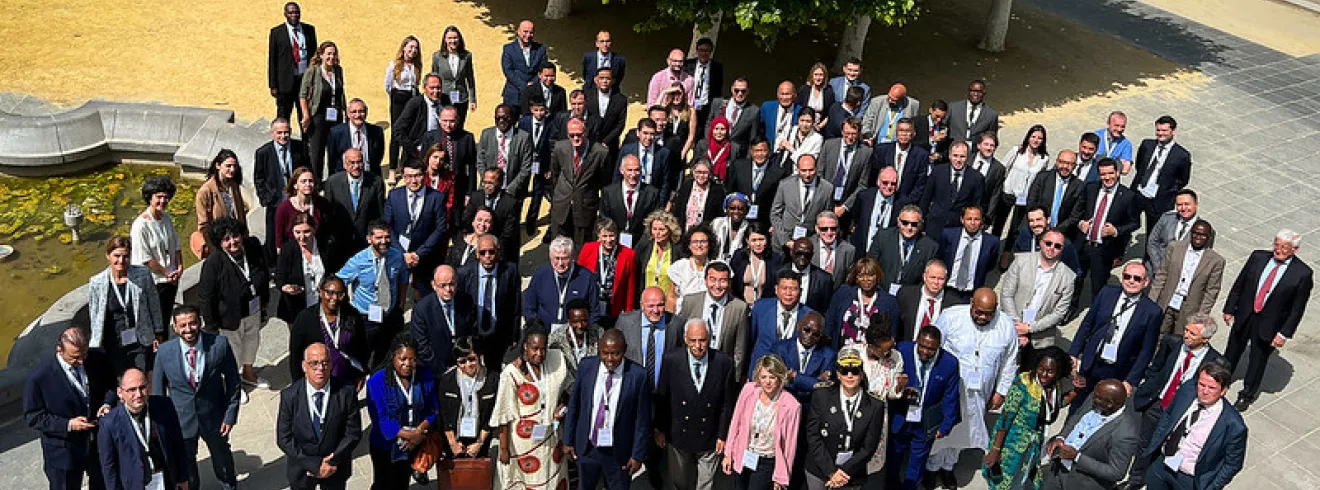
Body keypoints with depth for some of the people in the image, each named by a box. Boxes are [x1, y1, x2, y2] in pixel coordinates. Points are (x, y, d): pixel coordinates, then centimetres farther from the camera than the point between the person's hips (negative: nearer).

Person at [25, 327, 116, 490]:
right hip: (64, 450, -4)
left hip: (99, 440, 4)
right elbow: (32, 416, -15)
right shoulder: (39, 376, -23)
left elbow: (110, 383, 6)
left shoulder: (97, 359, -13)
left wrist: (108, 403, -14)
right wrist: (68, 425, -25)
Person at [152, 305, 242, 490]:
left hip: (214, 417, 0)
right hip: (181, 419, 0)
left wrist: (230, 415, -8)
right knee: (185, 462, 20)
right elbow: (158, 390, -2)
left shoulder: (219, 344, -18)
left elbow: (233, 381, -8)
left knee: (221, 454, 24)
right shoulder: (164, 352, -15)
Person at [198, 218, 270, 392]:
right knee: (233, 349, 14)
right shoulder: (214, 263, -27)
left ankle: (248, 373, 53)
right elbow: (205, 297, -19)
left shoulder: (253, 248, -13)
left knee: (252, 342, 26)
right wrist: (212, 326, -15)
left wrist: (264, 302, 12)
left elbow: (264, 275, 5)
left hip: (254, 311, 5)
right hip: (230, 316, -5)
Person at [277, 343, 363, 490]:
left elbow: (354, 433, -11)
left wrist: (332, 461, -20)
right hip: (301, 470, 0)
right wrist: (314, 464, -20)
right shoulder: (289, 396, -15)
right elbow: (284, 439, -13)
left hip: (335, 469, 0)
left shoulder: (346, 394, -17)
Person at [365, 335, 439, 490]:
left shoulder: (426, 376, -8)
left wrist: (420, 431, -21)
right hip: (386, 445, -3)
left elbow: (434, 410, -4)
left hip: (415, 446, 3)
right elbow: (380, 419, -20)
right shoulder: (376, 381, -18)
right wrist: (410, 435, -26)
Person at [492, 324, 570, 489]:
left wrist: (562, 406, -4)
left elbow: (565, 389, 14)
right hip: (525, 441, -4)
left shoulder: (556, 360, -6)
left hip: (552, 438, 4)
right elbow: (504, 415, -12)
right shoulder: (511, 374, -17)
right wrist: (504, 449, -9)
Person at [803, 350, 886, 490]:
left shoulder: (875, 406, -6)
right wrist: (831, 472, -13)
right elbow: (813, 435, -7)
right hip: (819, 472, 0)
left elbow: (869, 447, -5)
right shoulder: (821, 395, -6)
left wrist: (844, 472, -13)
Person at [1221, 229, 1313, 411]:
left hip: (1268, 325, -2)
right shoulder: (1258, 257, -7)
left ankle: (1246, 395, 36)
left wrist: (1284, 333, -11)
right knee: (1232, 352, 20)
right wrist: (1229, 309, 2)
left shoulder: (1302, 273, -14)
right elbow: (1239, 284, 2)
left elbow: (1298, 308, -10)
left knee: (1258, 360, 15)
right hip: (1244, 316, 2)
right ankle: (1221, 383, 43)